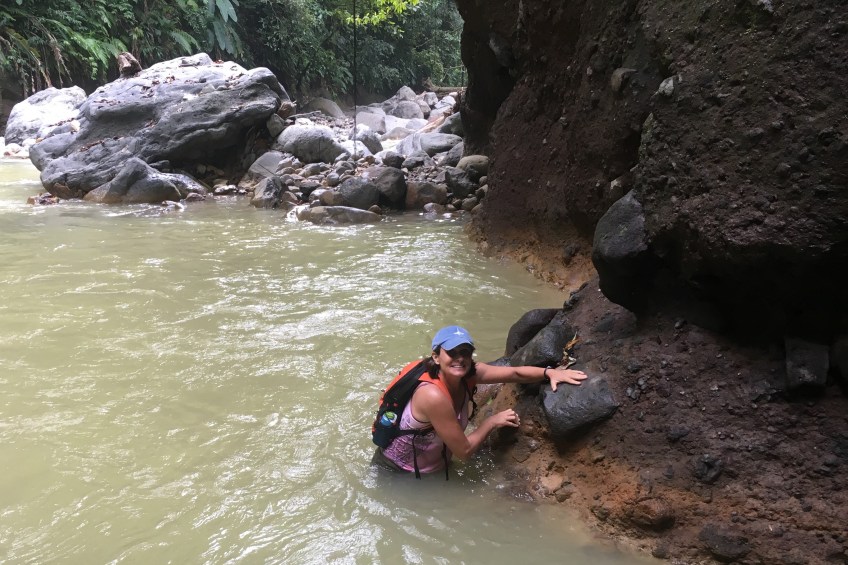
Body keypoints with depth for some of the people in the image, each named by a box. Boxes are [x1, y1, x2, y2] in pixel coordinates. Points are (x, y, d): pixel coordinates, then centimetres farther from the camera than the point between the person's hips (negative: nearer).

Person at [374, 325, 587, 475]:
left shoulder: (467, 374, -17)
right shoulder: (434, 396, -39)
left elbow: (515, 373, -7)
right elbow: (464, 451, -30)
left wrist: (549, 372, -21)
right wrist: (492, 421, -17)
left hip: (431, 465, 7)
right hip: (397, 471, -7)